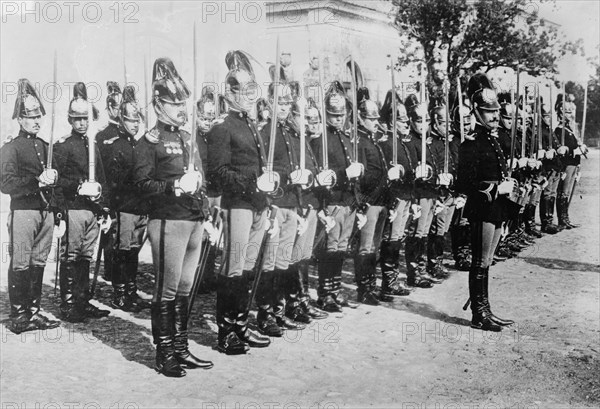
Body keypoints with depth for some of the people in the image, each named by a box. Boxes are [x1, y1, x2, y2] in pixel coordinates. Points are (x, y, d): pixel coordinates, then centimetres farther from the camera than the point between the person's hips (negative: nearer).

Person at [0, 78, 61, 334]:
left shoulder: (45, 147, 18)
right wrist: (37, 182, -19)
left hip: (46, 212, 6)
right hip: (23, 210, -6)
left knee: (38, 263, 8)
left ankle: (34, 312, 16)